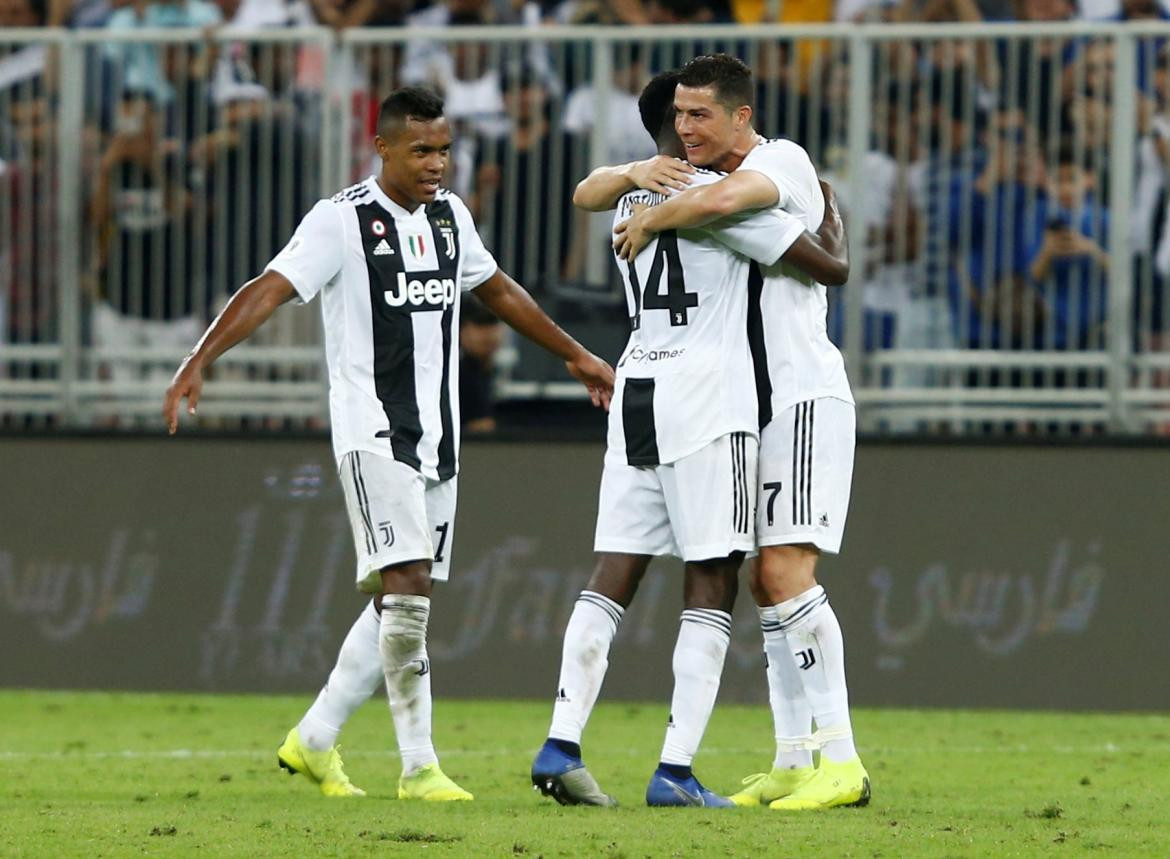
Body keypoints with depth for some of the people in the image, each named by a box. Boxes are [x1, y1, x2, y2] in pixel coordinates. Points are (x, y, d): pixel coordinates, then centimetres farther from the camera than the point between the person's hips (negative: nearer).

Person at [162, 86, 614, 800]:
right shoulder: (343, 220, -9)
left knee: (400, 604, 10)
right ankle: (419, 767, -14)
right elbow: (271, 290, -19)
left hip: (438, 439, 7)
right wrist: (201, 360, -32)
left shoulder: (450, 215, 13)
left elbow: (498, 290, 29)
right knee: (406, 588, -17)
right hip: (373, 434, -7)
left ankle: (315, 740, 23)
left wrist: (574, 354, 38)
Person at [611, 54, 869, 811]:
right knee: (768, 583, 8)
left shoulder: (782, 161, -13)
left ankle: (841, 762, -20)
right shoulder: (699, 177, 17)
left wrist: (649, 220, -19)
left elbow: (722, 200, -33)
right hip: (762, 406, 10)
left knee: (786, 571, -18)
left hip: (806, 395, -10)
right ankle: (794, 762, 11)